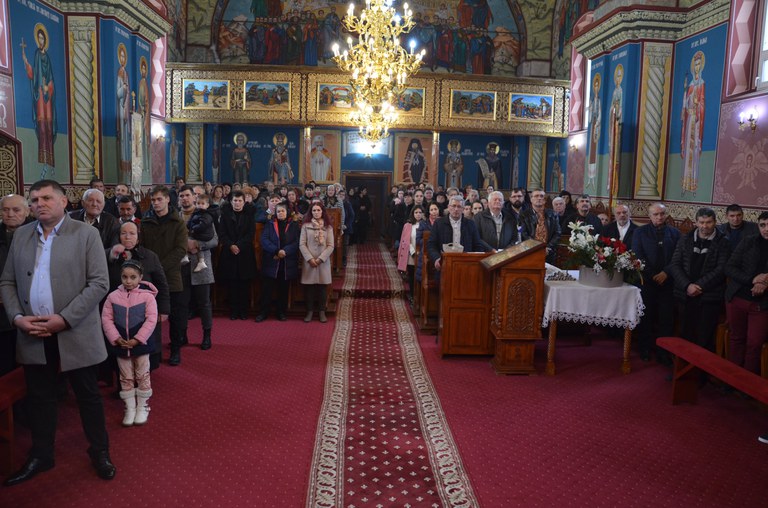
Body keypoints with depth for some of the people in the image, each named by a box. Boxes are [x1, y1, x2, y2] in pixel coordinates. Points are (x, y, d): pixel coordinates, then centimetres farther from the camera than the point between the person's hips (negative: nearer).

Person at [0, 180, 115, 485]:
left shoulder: (85, 233, -5)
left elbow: (99, 283, -11)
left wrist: (64, 319, -17)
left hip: (75, 333, -4)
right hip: (32, 334, 4)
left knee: (88, 396, 9)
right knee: (39, 398, 15)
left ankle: (100, 452, 26)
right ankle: (40, 456, 33)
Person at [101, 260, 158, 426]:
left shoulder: (147, 296, -9)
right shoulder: (113, 296, -1)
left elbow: (151, 320, -13)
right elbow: (106, 319, -1)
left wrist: (137, 339, -18)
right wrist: (116, 338, -13)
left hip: (141, 343, -3)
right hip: (121, 345, 3)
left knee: (142, 376, 9)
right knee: (126, 378, 12)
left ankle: (142, 407, 22)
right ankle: (130, 408, 23)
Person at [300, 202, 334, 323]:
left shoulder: (328, 227, 4)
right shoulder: (306, 226, 2)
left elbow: (330, 246, -1)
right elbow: (302, 244, -2)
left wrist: (320, 259, -11)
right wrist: (310, 258, -12)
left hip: (323, 261, 0)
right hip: (309, 261, 0)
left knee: (322, 286, 4)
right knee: (309, 286, 2)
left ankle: (322, 311, 13)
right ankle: (310, 311, 12)